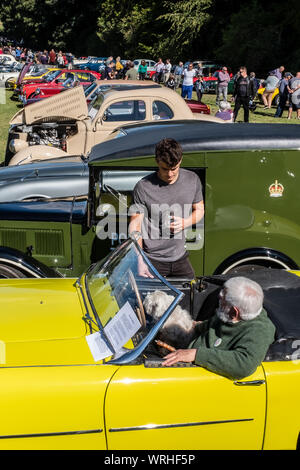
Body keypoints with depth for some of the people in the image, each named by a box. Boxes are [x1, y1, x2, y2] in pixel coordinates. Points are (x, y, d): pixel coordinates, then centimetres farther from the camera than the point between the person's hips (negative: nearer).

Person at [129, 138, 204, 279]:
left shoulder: (192, 180, 0)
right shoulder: (143, 187, -14)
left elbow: (199, 209, 13)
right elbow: (135, 226, -12)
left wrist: (185, 222, -10)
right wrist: (140, 262, -23)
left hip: (180, 257, 4)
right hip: (152, 260, -4)